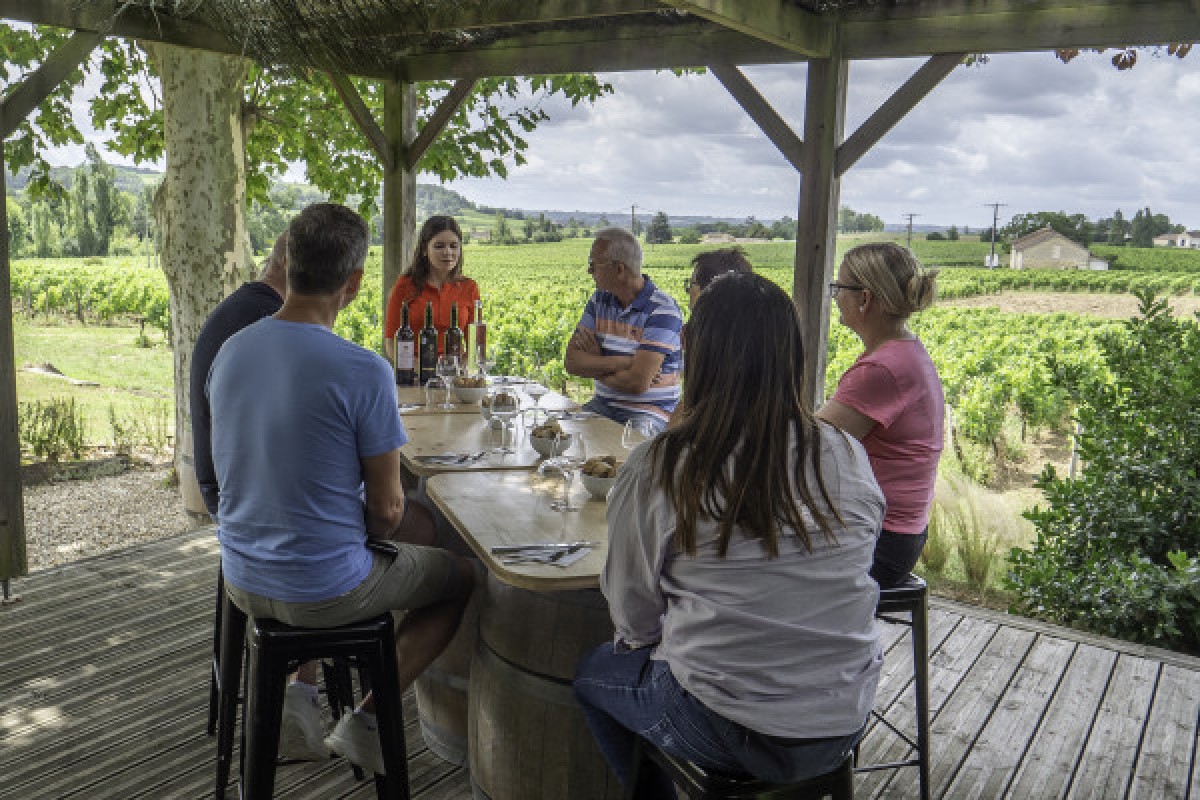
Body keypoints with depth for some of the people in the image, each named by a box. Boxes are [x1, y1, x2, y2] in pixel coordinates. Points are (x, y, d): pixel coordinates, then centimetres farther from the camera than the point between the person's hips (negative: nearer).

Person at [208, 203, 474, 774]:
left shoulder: (230, 352, -3)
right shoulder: (364, 372, -24)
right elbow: (387, 509, -17)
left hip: (242, 578, 7)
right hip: (325, 589, -6)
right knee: (461, 577, 18)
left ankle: (303, 687, 25)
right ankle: (364, 721, 12)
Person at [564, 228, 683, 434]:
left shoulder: (663, 310, -14)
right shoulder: (599, 300, 8)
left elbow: (637, 383, -21)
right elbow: (571, 362, 1)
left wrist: (595, 367, -4)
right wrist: (622, 362, -14)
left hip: (650, 412, -6)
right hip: (602, 406, 6)